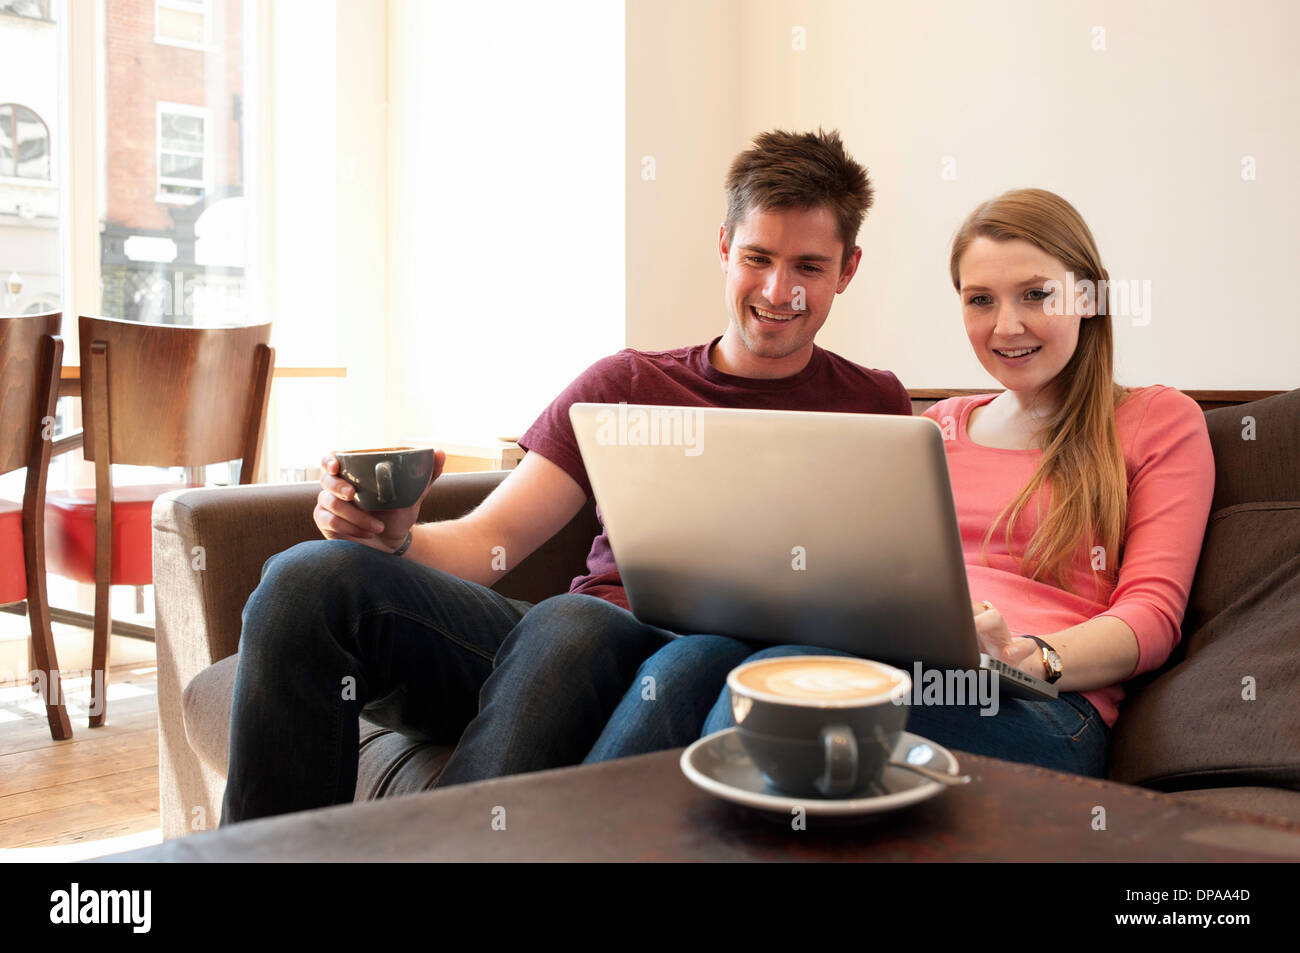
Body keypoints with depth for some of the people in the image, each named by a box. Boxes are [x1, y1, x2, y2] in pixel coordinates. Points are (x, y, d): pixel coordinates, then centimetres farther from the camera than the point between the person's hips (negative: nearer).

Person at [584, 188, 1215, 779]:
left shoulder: (1160, 420, 12)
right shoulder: (938, 426, 28)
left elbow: (1152, 615, 3)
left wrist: (1029, 656, -18)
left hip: (1043, 707, -4)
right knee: (690, 662, -30)